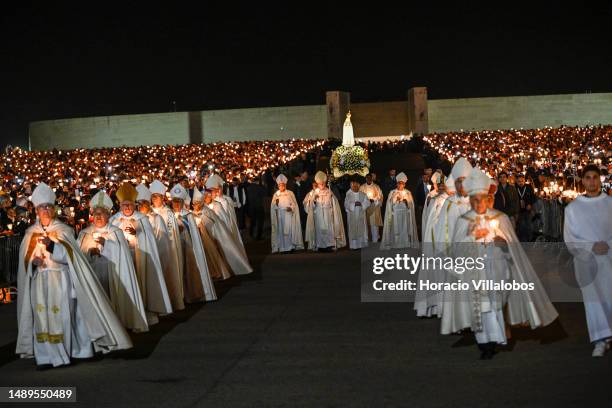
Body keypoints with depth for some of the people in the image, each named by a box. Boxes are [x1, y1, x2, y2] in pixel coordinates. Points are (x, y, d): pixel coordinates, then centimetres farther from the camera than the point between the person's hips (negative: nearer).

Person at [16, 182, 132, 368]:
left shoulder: (63, 231, 2)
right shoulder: (31, 234, 9)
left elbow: (68, 255, -9)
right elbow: (26, 261, 10)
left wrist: (51, 245, -24)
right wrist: (34, 260, -13)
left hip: (60, 281, -2)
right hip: (39, 283, 2)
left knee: (62, 315, -4)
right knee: (42, 317, -3)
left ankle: (67, 350, 5)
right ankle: (46, 355, 0)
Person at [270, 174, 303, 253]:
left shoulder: (290, 193, 3)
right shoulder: (276, 195, 8)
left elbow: (295, 204, 3)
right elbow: (273, 207, 7)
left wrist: (291, 208, -16)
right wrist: (276, 203, -13)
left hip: (289, 216, -2)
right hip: (280, 216, 2)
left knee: (290, 231, -7)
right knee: (281, 231, -3)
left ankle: (291, 246, -4)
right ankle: (282, 247, -1)